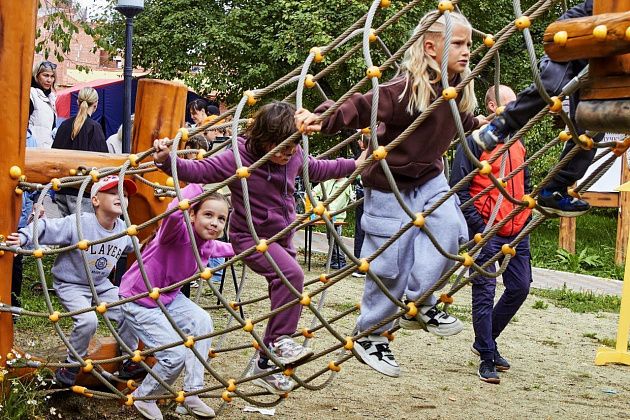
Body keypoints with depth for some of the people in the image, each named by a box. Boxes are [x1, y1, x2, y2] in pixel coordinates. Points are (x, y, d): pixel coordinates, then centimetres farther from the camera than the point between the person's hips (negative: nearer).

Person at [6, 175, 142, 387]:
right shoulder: (78, 224, -25)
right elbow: (46, 227, -26)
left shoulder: (123, 231, -5)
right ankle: (72, 365, -5)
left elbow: (134, 248, 19)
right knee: (87, 320, -30)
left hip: (101, 284, 6)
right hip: (71, 284, -6)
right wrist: (23, 237, -39)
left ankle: (130, 363, 15)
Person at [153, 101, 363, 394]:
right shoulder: (239, 157, -22)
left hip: (282, 237, 7)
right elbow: (199, 170, -25)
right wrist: (167, 161, -42)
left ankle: (265, 364, 27)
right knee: (291, 274, -32)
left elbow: (317, 169, 17)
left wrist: (353, 165, 19)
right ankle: (281, 340, -17)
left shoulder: (294, 154, -3)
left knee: (283, 301, 12)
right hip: (251, 236, -7)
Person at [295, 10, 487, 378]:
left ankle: (419, 304, 1)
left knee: (450, 230, -19)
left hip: (430, 177, 6)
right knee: (390, 264, -1)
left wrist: (479, 124, 39)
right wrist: (322, 118, -47)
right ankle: (370, 336, 19)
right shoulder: (406, 89, -26)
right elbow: (360, 107, -31)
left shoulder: (458, 89, -2)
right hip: (390, 184, -6)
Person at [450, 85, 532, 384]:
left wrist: (526, 218, 14)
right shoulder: (475, 141, -7)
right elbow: (458, 187, -11)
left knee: (520, 287, 9)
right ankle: (487, 359, 5)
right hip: (487, 233, -7)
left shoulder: (517, 144, 16)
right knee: (484, 292, -2)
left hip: (516, 231, 7)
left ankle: (486, 340, 27)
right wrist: (478, 225, -15)